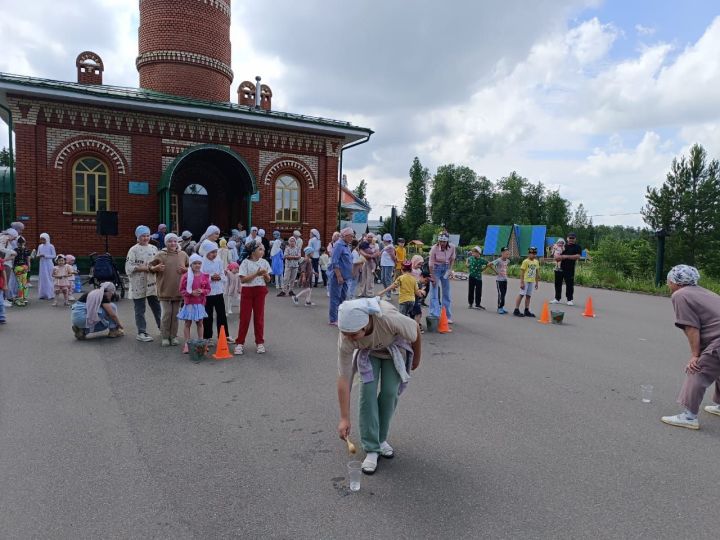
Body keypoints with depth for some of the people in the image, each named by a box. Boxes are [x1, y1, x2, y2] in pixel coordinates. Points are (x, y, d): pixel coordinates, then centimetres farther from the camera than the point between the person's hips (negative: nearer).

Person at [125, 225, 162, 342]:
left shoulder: (154, 248, 9)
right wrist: (142, 268, -18)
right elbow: (128, 267, -12)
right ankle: (141, 333, 12)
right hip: (139, 285, -4)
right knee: (140, 310, 4)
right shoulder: (133, 250, -6)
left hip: (152, 284, 5)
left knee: (157, 307, 13)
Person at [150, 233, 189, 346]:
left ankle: (173, 336, 20)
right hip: (165, 290, -2)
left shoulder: (183, 255, 5)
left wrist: (185, 269, -7)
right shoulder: (160, 255, -1)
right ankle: (165, 337, 12)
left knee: (175, 314, 10)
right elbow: (151, 267, 6)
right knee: (166, 314, 0)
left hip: (178, 290, 2)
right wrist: (156, 268, -15)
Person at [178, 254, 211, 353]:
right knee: (187, 323, 5)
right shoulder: (186, 276, -6)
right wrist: (191, 292, -17)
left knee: (200, 323, 11)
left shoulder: (204, 276, 1)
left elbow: (208, 289, 7)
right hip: (189, 303, -2)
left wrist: (202, 291, -14)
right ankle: (186, 344, 10)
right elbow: (182, 290, -3)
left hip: (200, 303, 2)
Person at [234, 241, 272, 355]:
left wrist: (265, 274, -15)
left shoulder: (264, 262, 3)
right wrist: (256, 274, -22)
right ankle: (240, 343, 8)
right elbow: (243, 279, -14)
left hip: (260, 291, 3)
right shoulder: (246, 262, -7)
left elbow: (268, 280, 7)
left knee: (259, 317, 7)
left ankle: (260, 343, 16)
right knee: (244, 317, 0)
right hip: (247, 290, -3)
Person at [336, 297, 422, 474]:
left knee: (389, 392, -9)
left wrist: (416, 358, -4)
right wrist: (344, 418, -23)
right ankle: (371, 449, -3)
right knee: (368, 391, -15)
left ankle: (381, 439, 15)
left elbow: (415, 330, -21)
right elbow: (343, 379, -26)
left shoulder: (390, 319, -44)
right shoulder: (345, 340, -35)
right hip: (368, 351, 1)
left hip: (395, 347, -1)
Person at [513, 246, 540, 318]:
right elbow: (522, 272, -12)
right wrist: (521, 282, -16)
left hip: (532, 281, 6)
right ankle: (516, 310, 0)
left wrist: (536, 282, 15)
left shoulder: (536, 262, 9)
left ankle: (526, 311, 16)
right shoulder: (525, 261, -10)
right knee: (521, 294, -4)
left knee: (528, 296, 9)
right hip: (525, 281, -6)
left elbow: (536, 272, 15)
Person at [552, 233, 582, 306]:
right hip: (559, 267, 4)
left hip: (569, 269, -4)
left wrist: (567, 256, -17)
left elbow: (578, 256, -12)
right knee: (558, 283, 8)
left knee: (569, 284, -3)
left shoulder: (577, 247, 3)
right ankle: (557, 298, 18)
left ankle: (570, 299, 6)